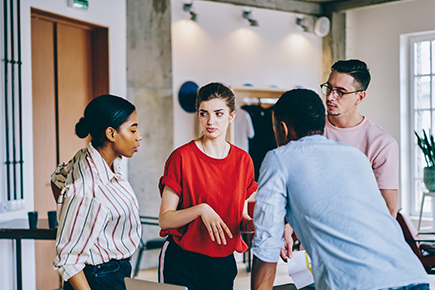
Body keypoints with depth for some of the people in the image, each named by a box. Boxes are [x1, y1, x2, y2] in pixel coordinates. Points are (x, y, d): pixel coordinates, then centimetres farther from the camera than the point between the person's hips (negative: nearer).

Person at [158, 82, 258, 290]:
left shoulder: (243, 160, 4)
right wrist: (200, 209, -25)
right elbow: (164, 219, -11)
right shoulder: (182, 157, -8)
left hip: (223, 264, 4)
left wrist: (250, 224, -10)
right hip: (182, 262, -4)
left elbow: (240, 217, 11)